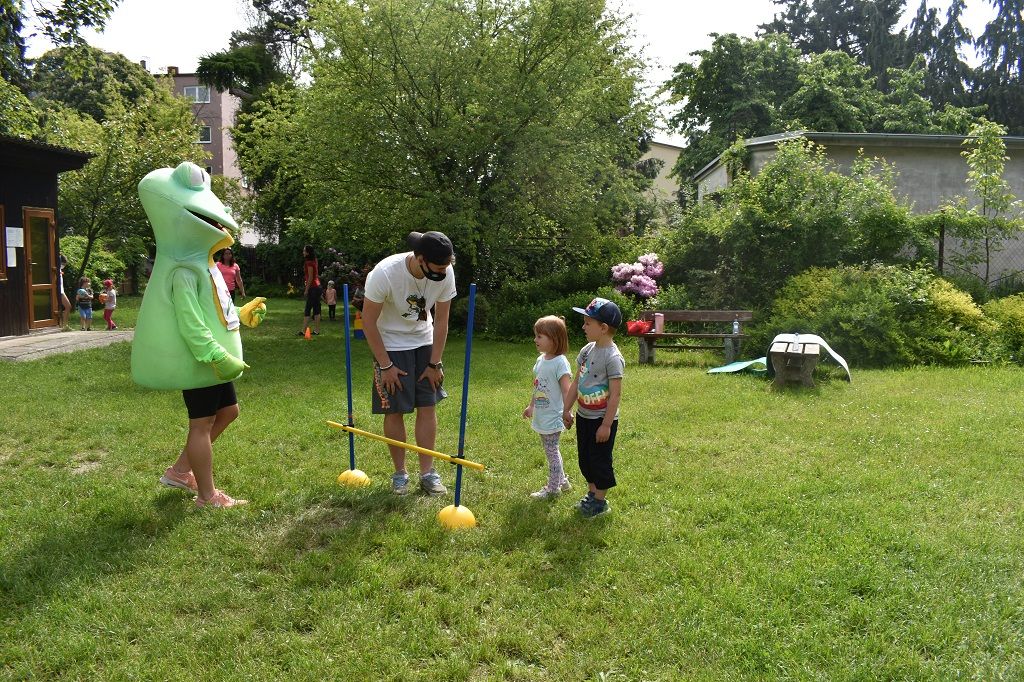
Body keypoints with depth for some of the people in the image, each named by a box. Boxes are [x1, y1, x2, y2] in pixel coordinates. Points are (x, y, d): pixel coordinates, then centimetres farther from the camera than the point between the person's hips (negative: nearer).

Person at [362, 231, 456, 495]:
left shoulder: (446, 273, -19)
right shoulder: (384, 273, -30)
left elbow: (441, 321, -7)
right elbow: (368, 321, -19)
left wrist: (434, 363, -5)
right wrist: (385, 365, -16)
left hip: (424, 343, 4)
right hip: (391, 347, -3)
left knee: (428, 406, 1)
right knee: (394, 411, -2)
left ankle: (427, 473, 11)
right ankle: (400, 473, 14)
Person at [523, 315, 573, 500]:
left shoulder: (560, 362, -19)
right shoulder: (540, 360, 7)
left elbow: (566, 390, -22)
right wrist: (531, 406, 24)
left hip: (553, 417, -9)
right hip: (542, 416, 9)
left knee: (551, 451, 2)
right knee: (551, 450, 19)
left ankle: (553, 488, 15)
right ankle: (562, 481, 35)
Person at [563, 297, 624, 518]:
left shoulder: (612, 357, -22)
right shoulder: (587, 350, 2)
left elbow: (616, 394, -21)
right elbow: (576, 382, 11)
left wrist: (606, 425, -20)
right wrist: (567, 409, 13)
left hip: (602, 419, -8)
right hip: (584, 416, 8)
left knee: (600, 460, 5)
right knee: (585, 458, 18)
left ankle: (600, 501, 21)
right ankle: (592, 493, 35)